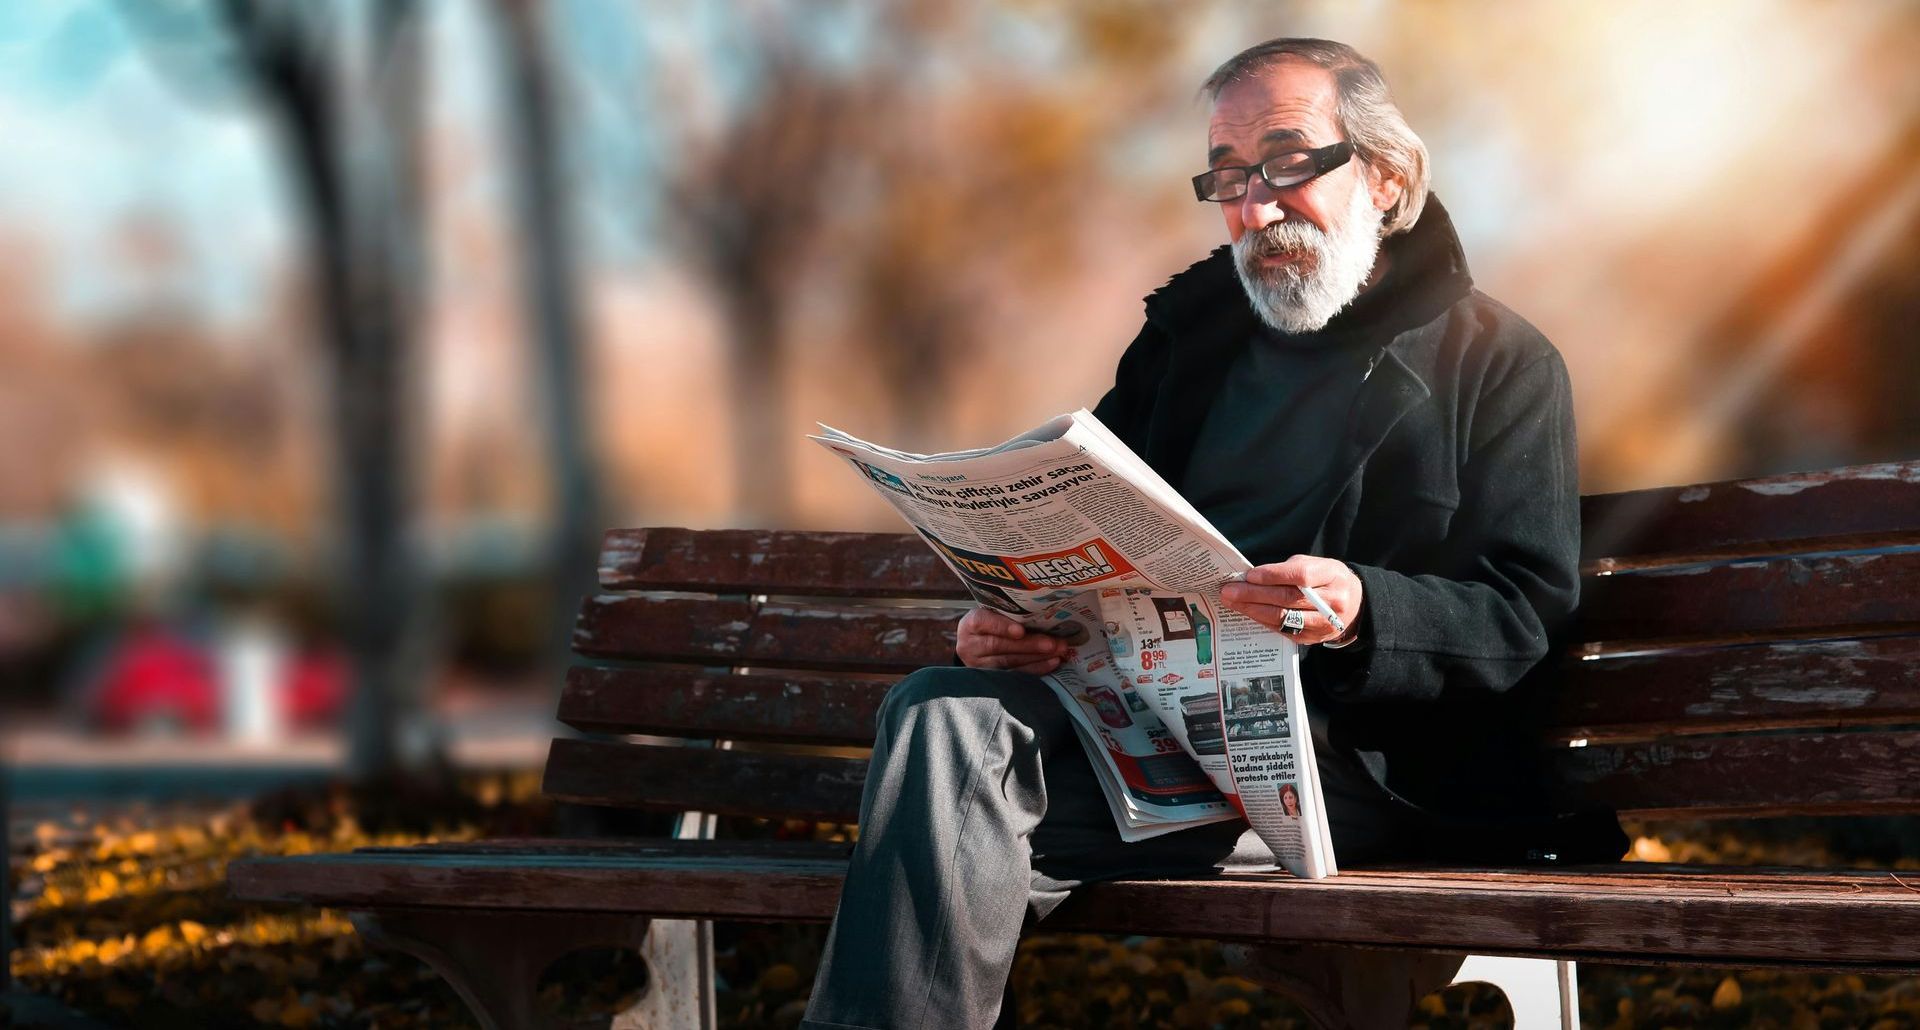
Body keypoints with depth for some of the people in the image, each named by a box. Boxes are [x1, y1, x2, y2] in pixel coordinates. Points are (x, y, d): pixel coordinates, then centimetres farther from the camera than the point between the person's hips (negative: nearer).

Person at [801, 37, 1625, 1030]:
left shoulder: (1499, 362, 7)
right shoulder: (1191, 323, 23)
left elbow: (1524, 617, -3)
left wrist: (1363, 612, -24)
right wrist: (1012, 618, 1)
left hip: (1346, 753, -5)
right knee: (942, 713, -27)